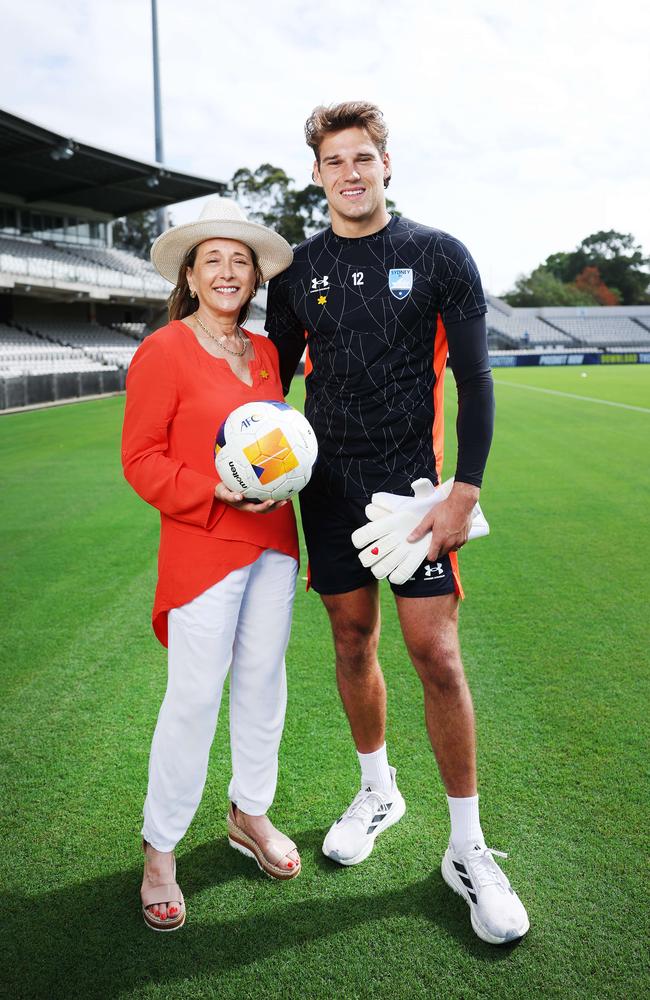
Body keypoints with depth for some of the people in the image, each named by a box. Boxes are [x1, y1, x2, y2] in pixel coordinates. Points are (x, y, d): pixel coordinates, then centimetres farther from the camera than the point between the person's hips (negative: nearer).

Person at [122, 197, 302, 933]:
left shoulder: (265, 352, 11)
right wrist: (218, 494, -21)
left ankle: (249, 815, 33)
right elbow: (141, 461, -10)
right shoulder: (162, 352, -8)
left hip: (273, 544, 7)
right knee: (194, 698, -3)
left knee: (263, 682, 14)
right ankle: (159, 851, 16)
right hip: (202, 549, -6)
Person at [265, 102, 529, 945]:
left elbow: (474, 381, -4)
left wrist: (463, 493, -12)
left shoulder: (438, 257, -2)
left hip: (411, 483, -3)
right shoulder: (298, 272, 7)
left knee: (436, 657, -6)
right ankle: (378, 791, 33)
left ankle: (468, 849, 10)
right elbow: (274, 376, 14)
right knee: (353, 643, 11)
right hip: (329, 487, 3)